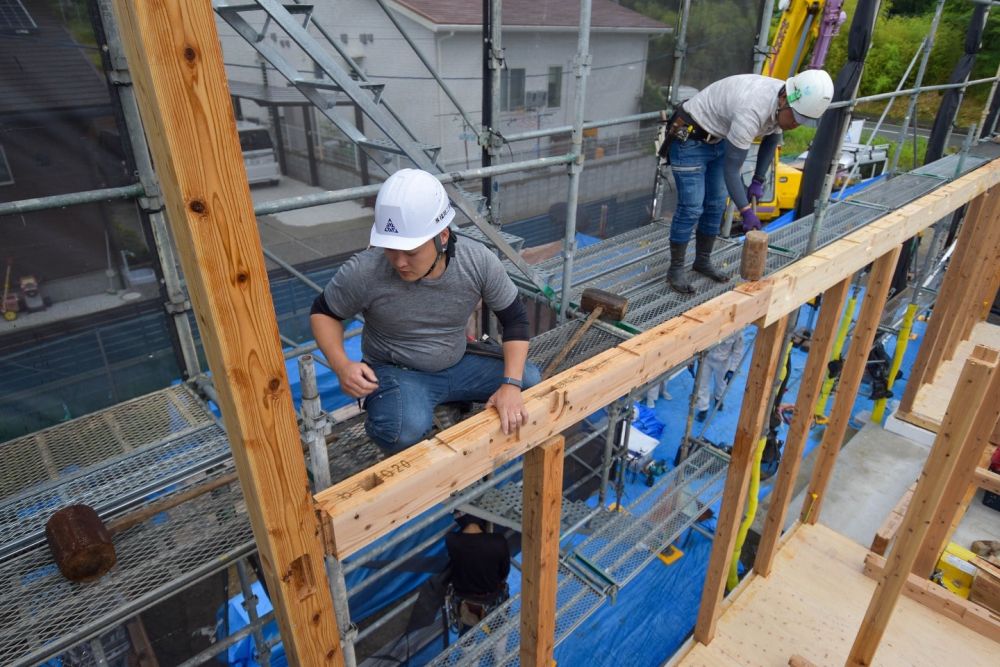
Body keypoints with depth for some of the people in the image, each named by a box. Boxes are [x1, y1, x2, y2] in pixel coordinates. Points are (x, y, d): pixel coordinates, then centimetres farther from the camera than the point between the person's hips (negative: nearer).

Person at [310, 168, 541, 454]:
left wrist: (511, 385, -20)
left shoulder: (478, 261, -17)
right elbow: (323, 312, -5)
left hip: (458, 365, 4)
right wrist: (341, 365, -24)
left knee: (533, 381, -13)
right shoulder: (363, 272, -23)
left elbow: (515, 319, -7)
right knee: (407, 432, -35)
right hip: (395, 373, -3)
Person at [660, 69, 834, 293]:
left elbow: (771, 140, 12)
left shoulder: (782, 103, -8)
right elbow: (731, 169, -30)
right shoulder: (752, 112, -35)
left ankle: (703, 261, 23)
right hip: (689, 138, -9)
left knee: (716, 204, 9)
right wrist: (746, 211, -27)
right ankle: (675, 269, 2)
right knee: (691, 207, -11)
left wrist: (758, 181, 8)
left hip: (718, 139, 9)